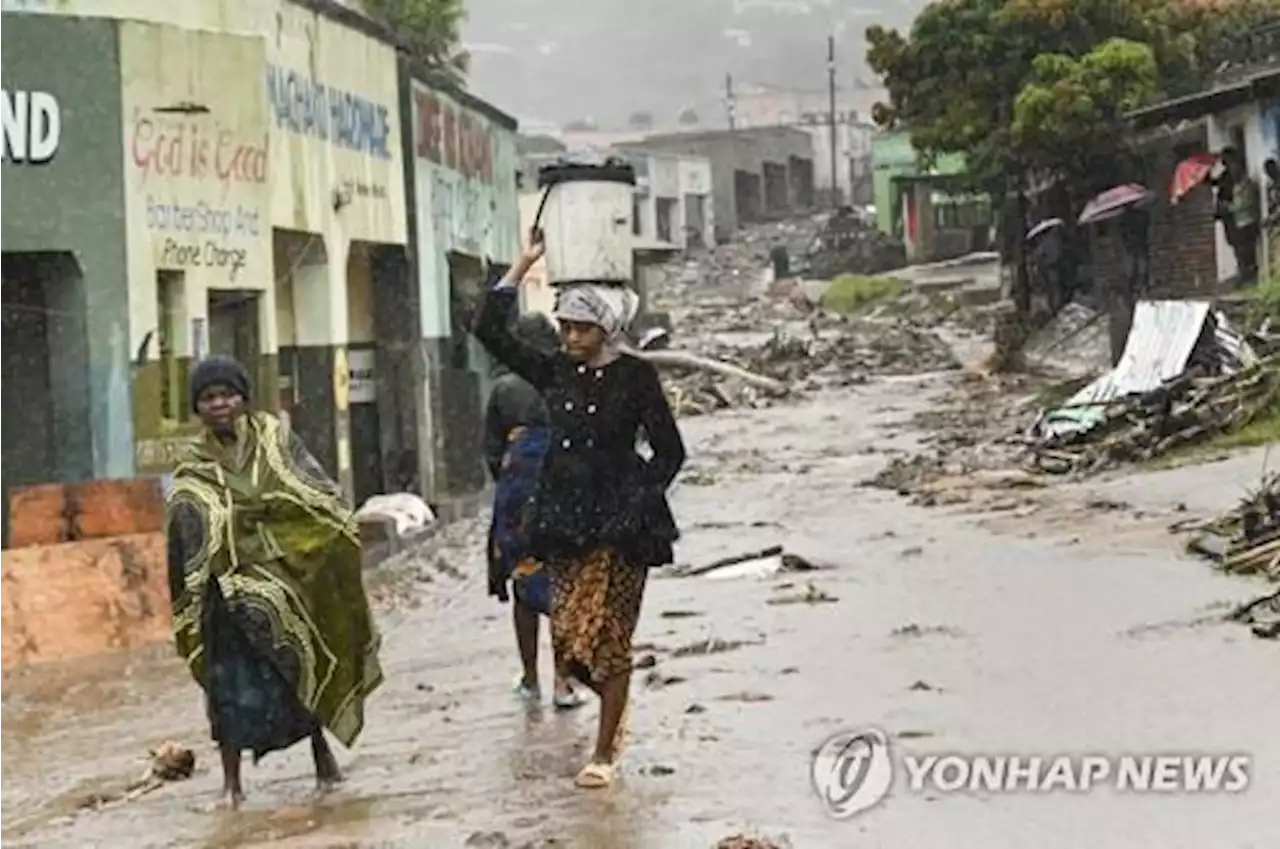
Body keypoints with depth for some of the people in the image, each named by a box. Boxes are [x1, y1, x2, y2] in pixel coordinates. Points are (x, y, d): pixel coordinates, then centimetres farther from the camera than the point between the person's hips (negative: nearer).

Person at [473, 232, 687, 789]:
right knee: (567, 639, 3)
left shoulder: (635, 376, -3)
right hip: (564, 522, 4)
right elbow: (490, 330, 3)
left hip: (619, 523, -4)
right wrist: (525, 263, 2)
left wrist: (638, 502, -9)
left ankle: (605, 753, 6)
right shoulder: (553, 373, 8)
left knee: (607, 638, -4)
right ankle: (615, 709, 30)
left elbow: (669, 451, 1)